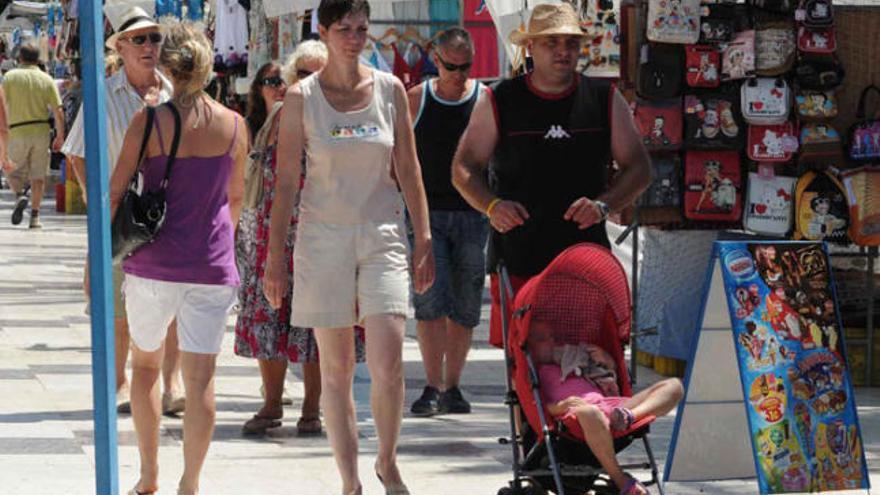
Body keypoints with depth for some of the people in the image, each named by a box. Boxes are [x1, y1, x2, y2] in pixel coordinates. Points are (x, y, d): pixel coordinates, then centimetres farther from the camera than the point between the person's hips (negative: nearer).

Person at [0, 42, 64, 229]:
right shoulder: (47, 80, 5)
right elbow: (58, 112, -1)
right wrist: (60, 137, 8)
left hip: (17, 133, -1)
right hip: (41, 131, 1)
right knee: (38, 175, 8)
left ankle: (19, 196, -16)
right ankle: (35, 216, 4)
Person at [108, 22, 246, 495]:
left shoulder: (150, 122, -9)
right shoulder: (235, 126, 0)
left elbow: (115, 193, -6)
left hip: (154, 263, -1)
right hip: (213, 265, 1)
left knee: (145, 363, 18)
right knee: (200, 379, 4)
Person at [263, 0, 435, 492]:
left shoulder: (390, 89, 4)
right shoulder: (302, 97, -1)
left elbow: (409, 171, 8)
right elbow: (286, 179, 1)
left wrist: (424, 239, 5)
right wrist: (276, 255, -1)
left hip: (382, 234, 1)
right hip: (323, 237, -1)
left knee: (389, 362, -11)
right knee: (337, 368, 3)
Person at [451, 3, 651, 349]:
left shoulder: (605, 100, 11)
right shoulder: (499, 102, 7)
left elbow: (639, 168, 11)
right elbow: (463, 168, 9)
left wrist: (603, 205, -8)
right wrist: (491, 205, -12)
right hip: (516, 258, -1)